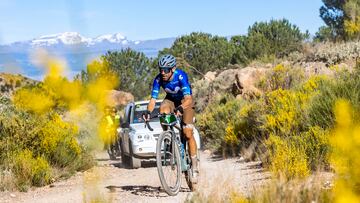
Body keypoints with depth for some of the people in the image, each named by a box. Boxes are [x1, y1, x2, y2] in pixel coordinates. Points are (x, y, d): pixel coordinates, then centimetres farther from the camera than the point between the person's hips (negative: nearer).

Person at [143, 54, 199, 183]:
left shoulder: (181, 76, -34)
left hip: (185, 100, -3)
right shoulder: (158, 79, -24)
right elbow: (153, 99, -27)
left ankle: (194, 167, -3)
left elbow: (188, 99, -42)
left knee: (187, 133, -13)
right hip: (171, 99, 3)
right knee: (163, 110, -33)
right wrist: (148, 112, -47)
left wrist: (180, 108, -61)